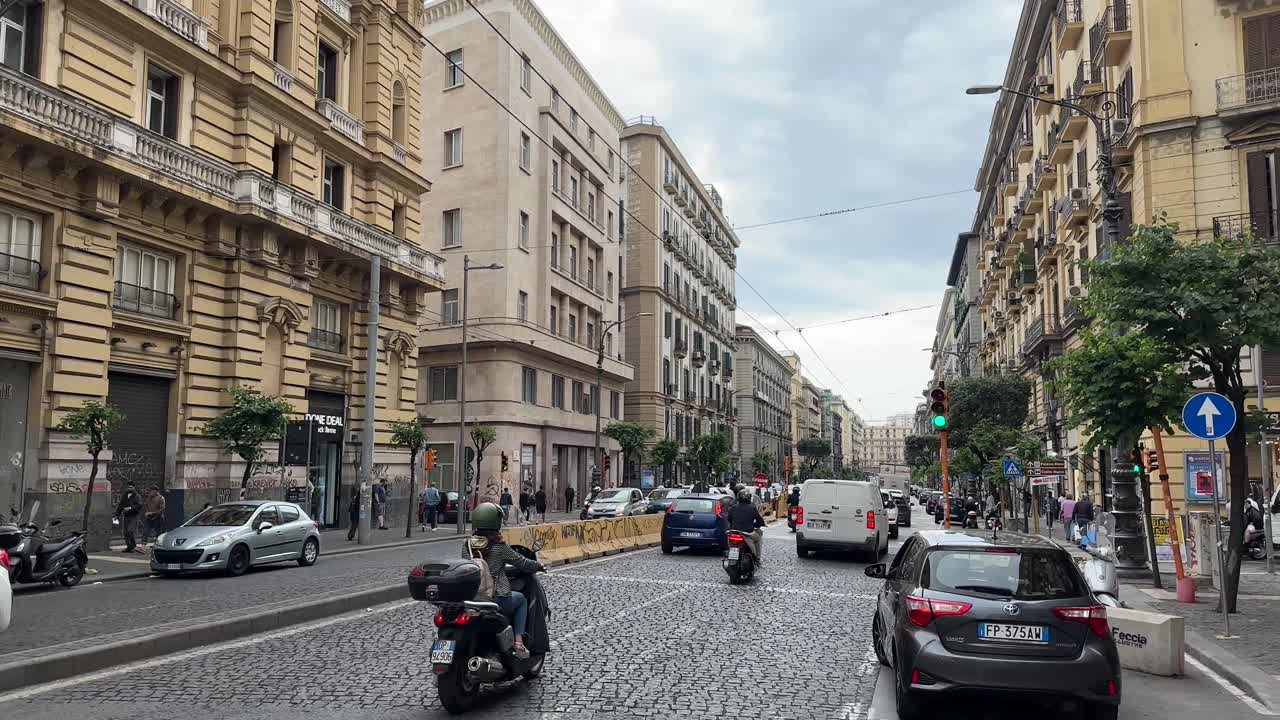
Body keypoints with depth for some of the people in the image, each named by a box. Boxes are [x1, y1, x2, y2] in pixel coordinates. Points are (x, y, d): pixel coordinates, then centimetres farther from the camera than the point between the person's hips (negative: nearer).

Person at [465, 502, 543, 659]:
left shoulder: (466, 545, 3)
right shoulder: (499, 546, -11)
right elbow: (522, 563, -1)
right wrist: (539, 566, 20)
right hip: (497, 599, -5)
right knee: (521, 599, 25)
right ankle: (518, 642, 14)